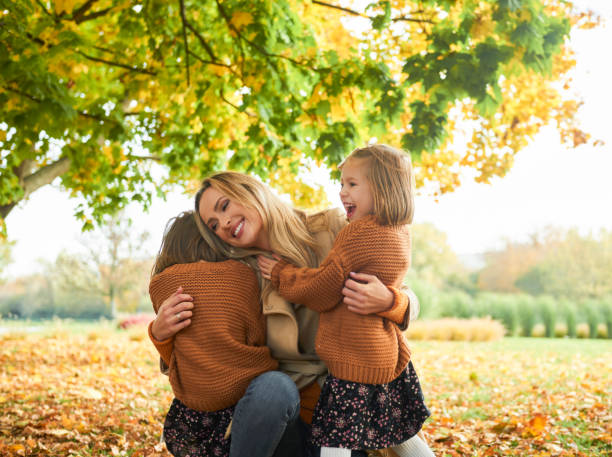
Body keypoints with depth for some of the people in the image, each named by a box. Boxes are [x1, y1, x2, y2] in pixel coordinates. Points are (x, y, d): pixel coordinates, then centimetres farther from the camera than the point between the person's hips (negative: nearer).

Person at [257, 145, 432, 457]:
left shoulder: (359, 232, -18)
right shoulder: (401, 233, 7)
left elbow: (321, 293, -12)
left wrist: (279, 273, 0)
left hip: (356, 363, -9)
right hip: (392, 359, 9)